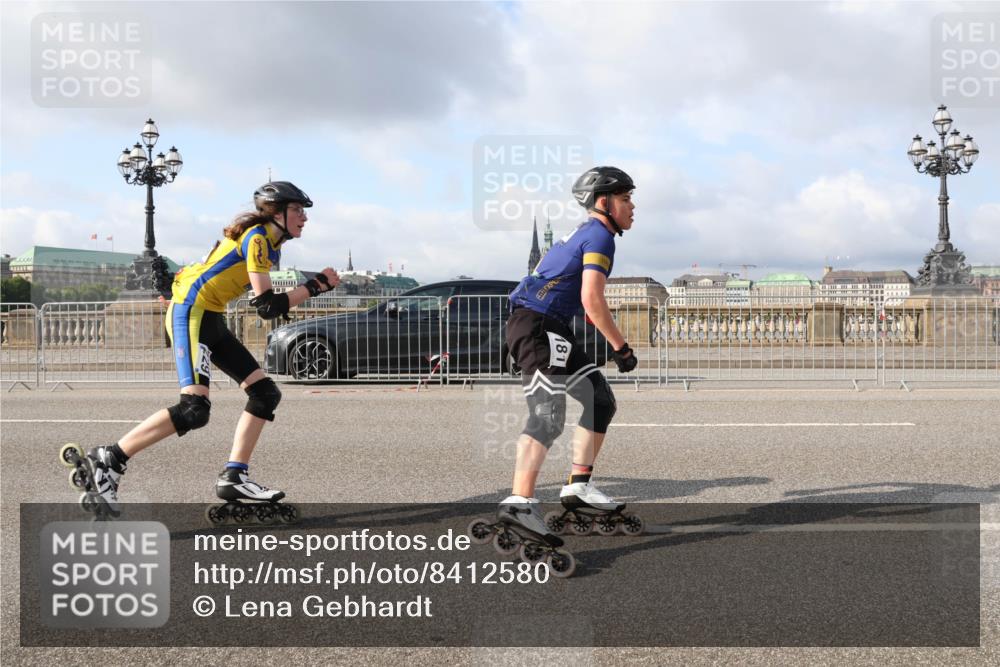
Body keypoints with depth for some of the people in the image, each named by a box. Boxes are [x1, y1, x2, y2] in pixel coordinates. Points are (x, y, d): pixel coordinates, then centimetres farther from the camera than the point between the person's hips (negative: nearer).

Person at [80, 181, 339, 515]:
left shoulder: (268, 241, 14)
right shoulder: (257, 238, -16)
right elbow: (267, 306, -22)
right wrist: (315, 286, -16)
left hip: (211, 319, 10)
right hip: (191, 314, -10)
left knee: (266, 393, 3)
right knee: (194, 410, -21)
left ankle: (233, 476, 4)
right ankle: (107, 460, -13)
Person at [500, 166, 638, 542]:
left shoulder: (582, 234, 24)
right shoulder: (600, 236, -7)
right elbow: (592, 300, -18)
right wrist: (621, 348, -11)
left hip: (550, 332, 10)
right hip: (538, 328, -10)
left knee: (600, 401, 13)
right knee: (548, 416, -20)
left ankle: (579, 486, 13)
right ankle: (520, 503, -29)